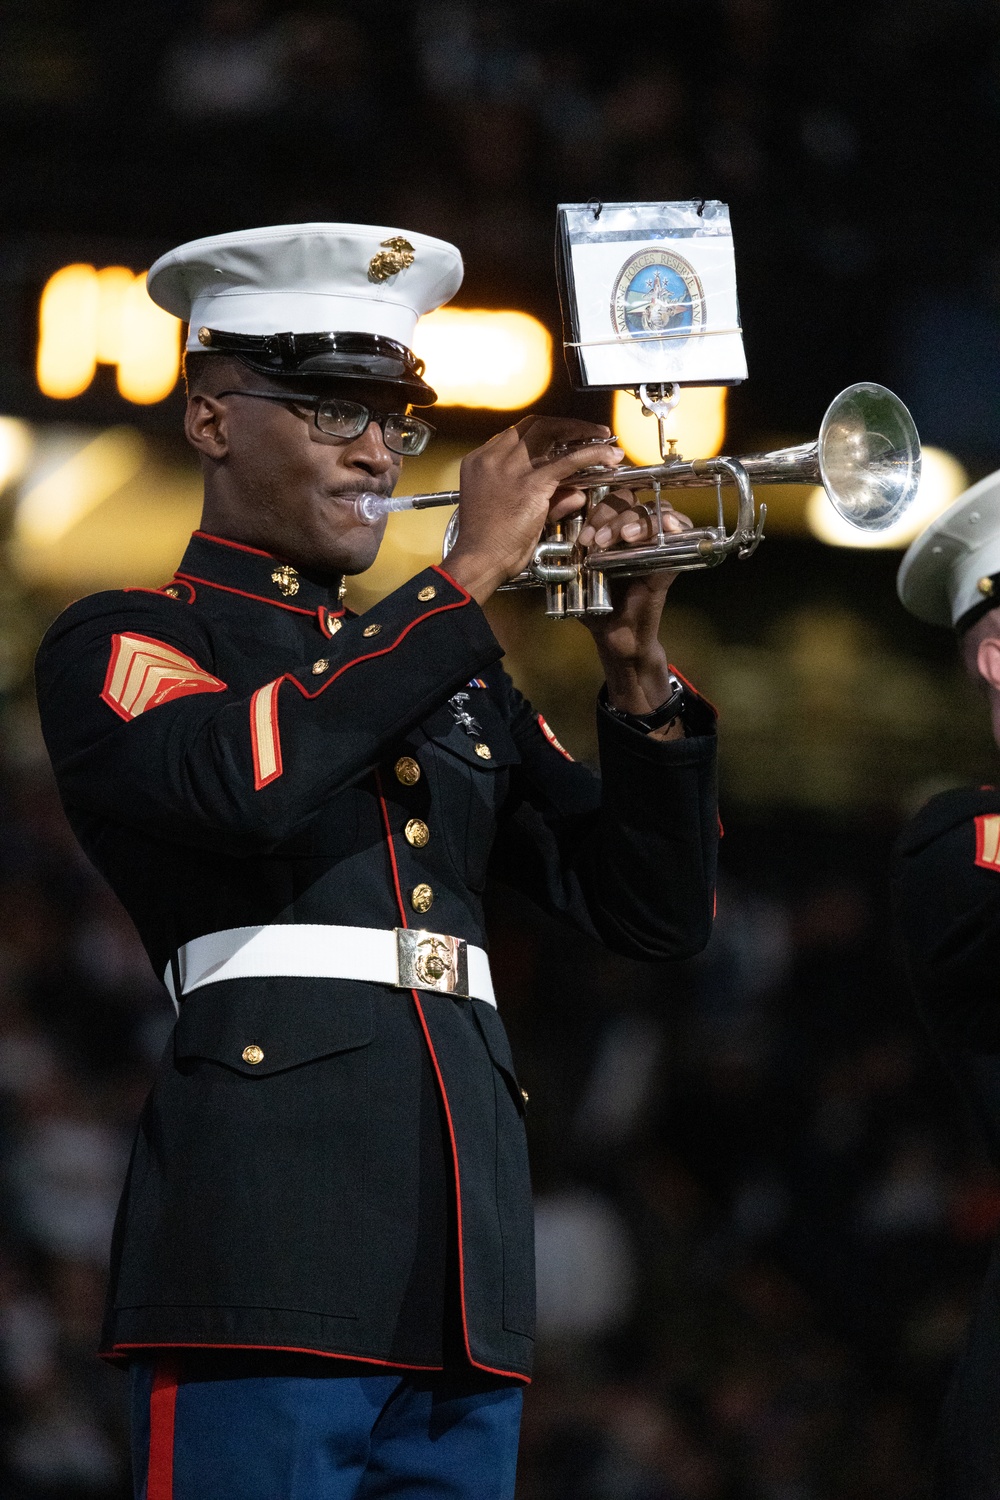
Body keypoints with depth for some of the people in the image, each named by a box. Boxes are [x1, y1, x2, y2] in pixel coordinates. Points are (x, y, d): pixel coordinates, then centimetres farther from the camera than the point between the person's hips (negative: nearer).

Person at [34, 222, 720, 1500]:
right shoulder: (122, 646, 4)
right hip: (271, 1252, -6)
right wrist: (469, 574, -12)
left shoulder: (454, 678, 23)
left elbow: (654, 914, 19)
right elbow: (251, 773, -19)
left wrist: (636, 675, 4)